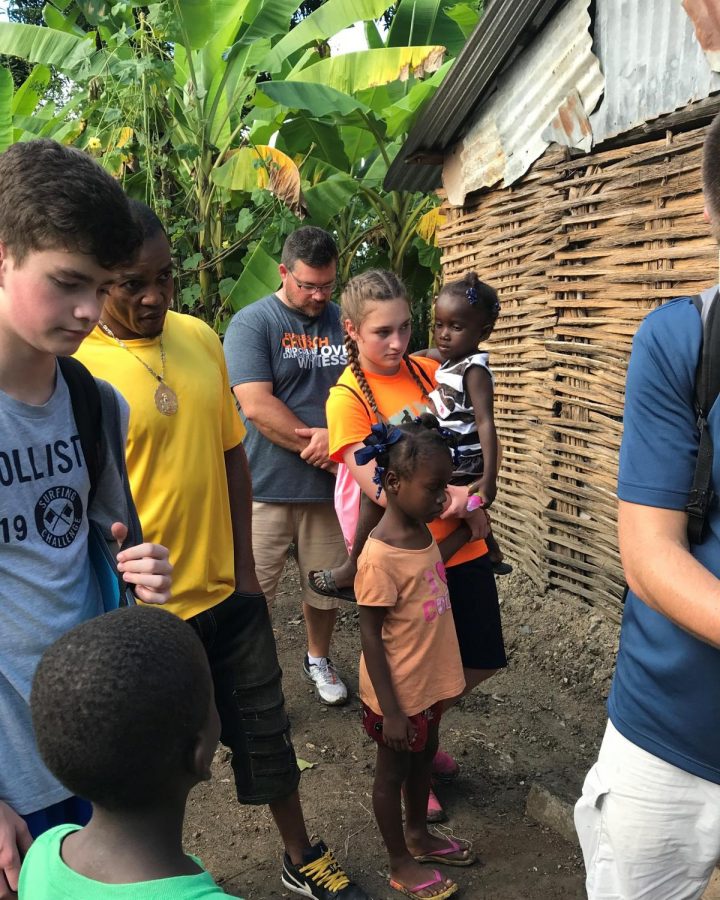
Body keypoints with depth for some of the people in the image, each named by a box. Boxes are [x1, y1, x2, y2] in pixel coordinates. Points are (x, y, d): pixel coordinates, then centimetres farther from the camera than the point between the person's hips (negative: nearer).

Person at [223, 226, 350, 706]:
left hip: (330, 485, 4)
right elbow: (257, 406, -16)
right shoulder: (253, 322, -6)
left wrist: (334, 435, -16)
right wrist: (324, 448, -12)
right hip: (267, 486, -4)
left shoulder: (343, 321, 7)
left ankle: (319, 658, 41)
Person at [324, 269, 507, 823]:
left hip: (463, 544, 6)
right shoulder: (348, 397, -13)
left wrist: (470, 497, -13)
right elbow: (378, 487, -19)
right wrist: (452, 500, -20)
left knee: (483, 661, 17)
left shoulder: (427, 371, 3)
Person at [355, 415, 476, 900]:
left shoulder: (421, 532, -5)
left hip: (429, 681, 8)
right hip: (399, 693, -8)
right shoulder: (380, 557, -29)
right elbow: (371, 637, -23)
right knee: (393, 772, 15)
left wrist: (464, 532, 5)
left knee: (424, 757, 26)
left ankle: (418, 834, 50)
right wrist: (390, 710, -19)